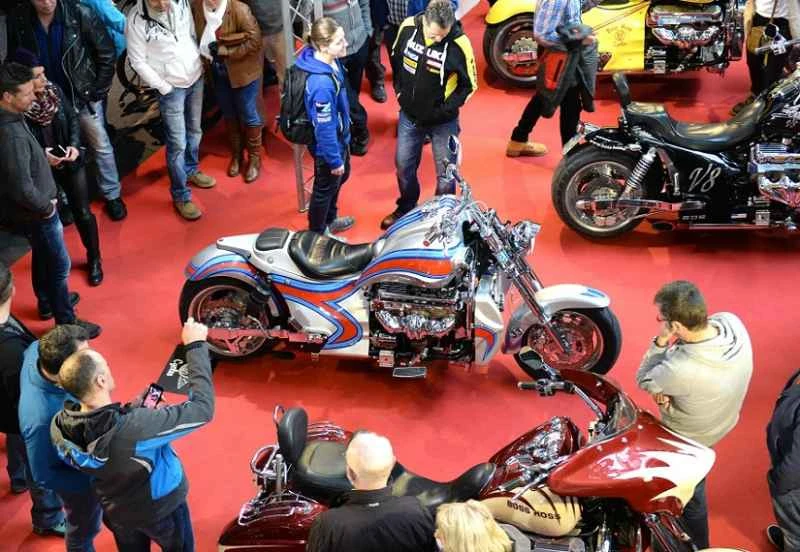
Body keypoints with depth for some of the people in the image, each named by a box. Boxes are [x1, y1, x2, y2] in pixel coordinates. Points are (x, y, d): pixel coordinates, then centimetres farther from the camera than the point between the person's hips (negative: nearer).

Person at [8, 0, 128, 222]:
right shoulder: (18, 20, -13)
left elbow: (106, 53, -10)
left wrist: (98, 90, -7)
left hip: (84, 95, -2)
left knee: (101, 146, 12)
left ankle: (112, 195, 29)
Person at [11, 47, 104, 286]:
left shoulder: (55, 91, -11)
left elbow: (73, 119, 2)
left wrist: (74, 145, -13)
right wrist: (41, 156, -26)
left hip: (71, 163, 3)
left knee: (83, 213, 14)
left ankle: (94, 260, 35)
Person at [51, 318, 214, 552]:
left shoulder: (59, 426, -26)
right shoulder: (134, 428, -45)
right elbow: (202, 408, -37)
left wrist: (134, 407, -11)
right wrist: (196, 346, -31)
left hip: (115, 509, 5)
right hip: (160, 508, -5)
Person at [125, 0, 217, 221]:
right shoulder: (136, 20, -21)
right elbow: (138, 62, -14)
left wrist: (200, 61, 3)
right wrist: (164, 87, -12)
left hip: (196, 78, 5)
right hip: (171, 87, -5)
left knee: (194, 131, 22)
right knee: (177, 143, 0)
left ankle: (191, 170, 46)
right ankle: (181, 196, 14)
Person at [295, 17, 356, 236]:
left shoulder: (331, 61, -12)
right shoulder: (322, 83, -39)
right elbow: (325, 127, -29)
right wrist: (335, 160, -18)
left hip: (339, 136, 9)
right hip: (328, 144, -9)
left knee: (341, 177, 30)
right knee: (325, 188, 17)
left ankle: (329, 220, 55)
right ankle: (317, 234, 43)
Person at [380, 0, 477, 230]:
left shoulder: (460, 43, -25)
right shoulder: (408, 27, -15)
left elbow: (470, 84, -10)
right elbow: (395, 57, 8)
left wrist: (447, 108, -13)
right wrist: (399, 89, 7)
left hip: (443, 121, -4)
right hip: (409, 114, 4)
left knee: (446, 173, 9)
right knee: (403, 165, 20)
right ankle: (405, 209, 45)